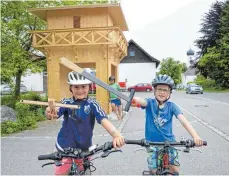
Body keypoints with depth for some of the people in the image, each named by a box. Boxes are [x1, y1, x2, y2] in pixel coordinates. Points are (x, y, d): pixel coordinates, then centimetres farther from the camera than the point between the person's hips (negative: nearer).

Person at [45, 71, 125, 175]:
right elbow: (56, 112, -27)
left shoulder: (92, 104, -11)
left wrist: (116, 134, -43)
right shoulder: (67, 103, -10)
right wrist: (49, 112, -52)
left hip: (84, 148, 1)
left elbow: (104, 120, -25)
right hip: (65, 147, -1)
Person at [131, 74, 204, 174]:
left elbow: (183, 120, -20)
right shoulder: (150, 103, -9)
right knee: (153, 171, 1)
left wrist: (195, 136, -36)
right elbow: (142, 102, -33)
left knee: (175, 170, 0)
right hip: (152, 143, -1)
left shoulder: (171, 106, -8)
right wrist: (136, 101, -59)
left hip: (168, 142, 1)